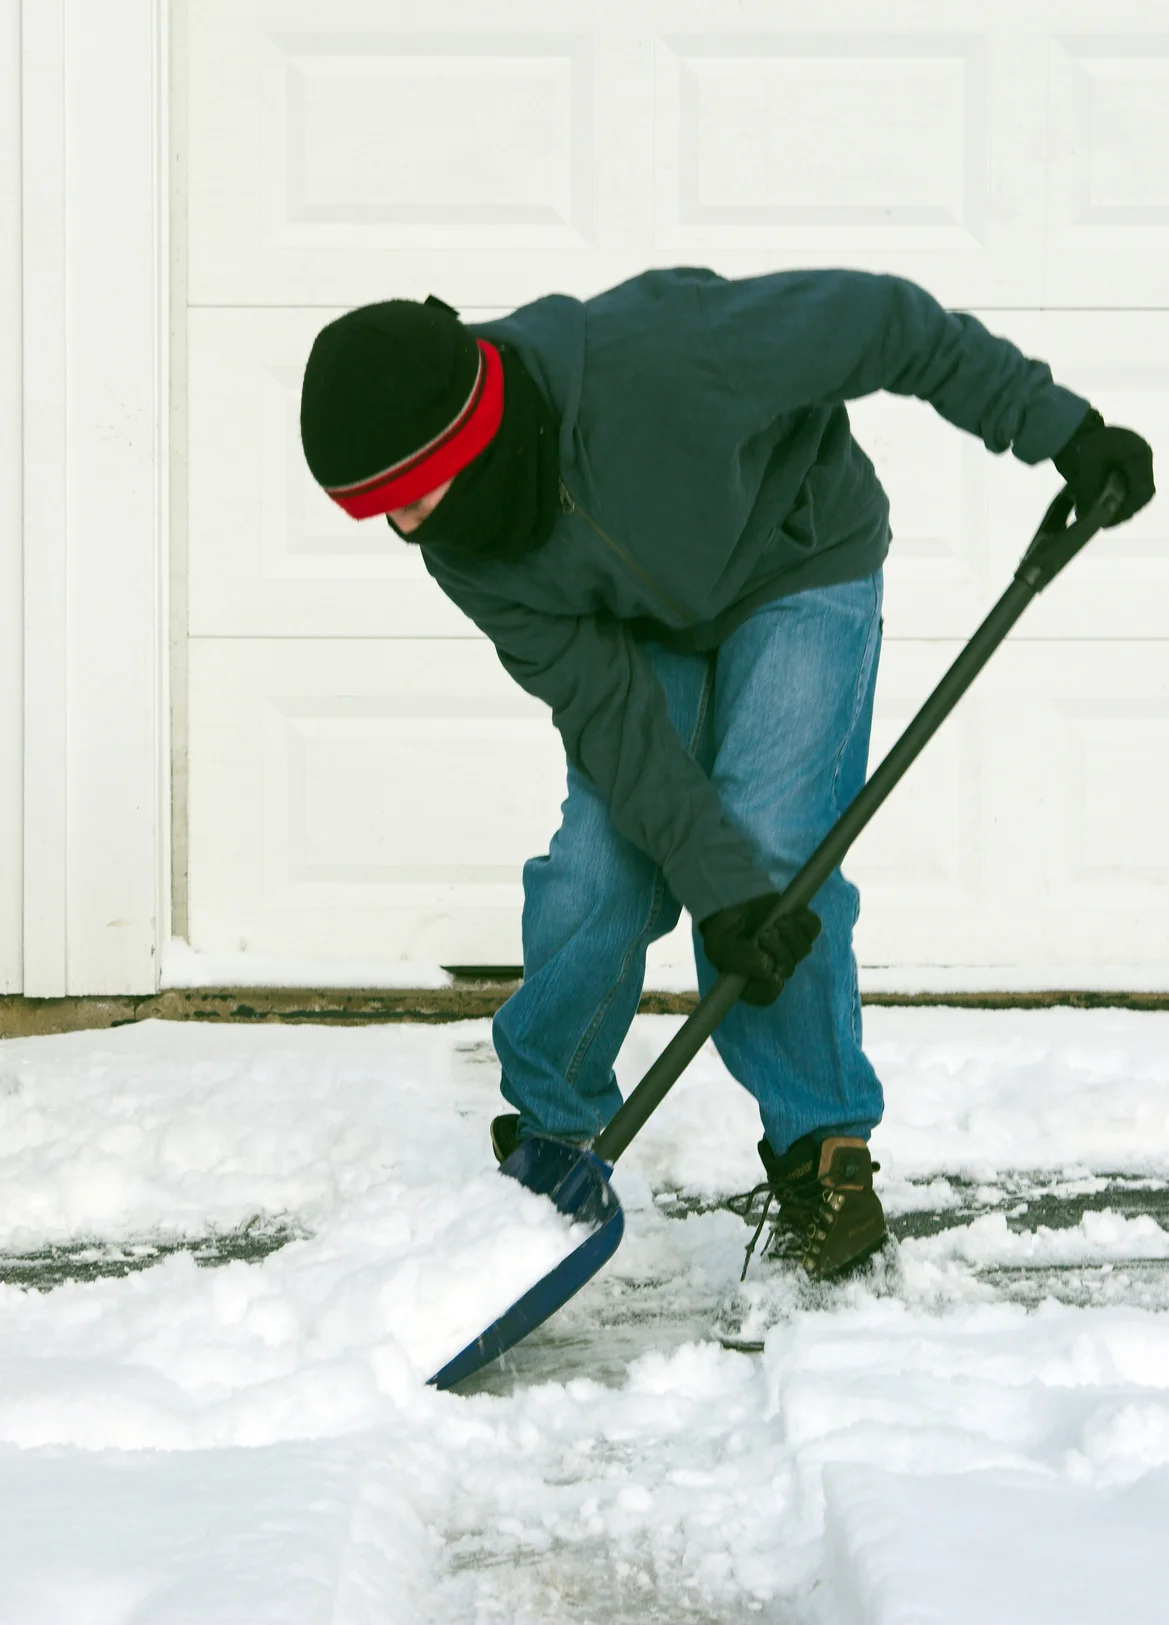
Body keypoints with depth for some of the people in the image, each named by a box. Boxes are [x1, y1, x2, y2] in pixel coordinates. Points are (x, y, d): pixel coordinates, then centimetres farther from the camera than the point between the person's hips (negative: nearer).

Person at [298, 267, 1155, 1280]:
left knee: (770, 855, -18)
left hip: (799, 573, -3)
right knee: (591, 882, -10)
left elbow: (885, 323, -29)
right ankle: (548, 1129, 13)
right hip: (640, 629, 3)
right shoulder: (467, 549, -24)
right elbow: (605, 712, -22)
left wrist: (1059, 428, -21)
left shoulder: (658, 351, -41)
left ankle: (822, 1144, -1)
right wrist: (715, 882, -30)